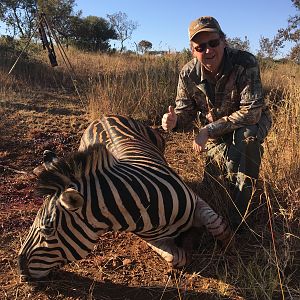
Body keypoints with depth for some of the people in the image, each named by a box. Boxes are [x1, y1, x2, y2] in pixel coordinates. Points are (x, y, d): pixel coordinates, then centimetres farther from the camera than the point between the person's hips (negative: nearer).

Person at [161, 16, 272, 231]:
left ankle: (237, 221, -24)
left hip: (253, 122, -3)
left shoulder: (246, 63, -28)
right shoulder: (188, 74, -16)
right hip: (215, 131, 3)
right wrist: (173, 121, -35)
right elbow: (187, 115, -9)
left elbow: (252, 111, -33)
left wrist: (209, 130, -36)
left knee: (246, 136, -35)